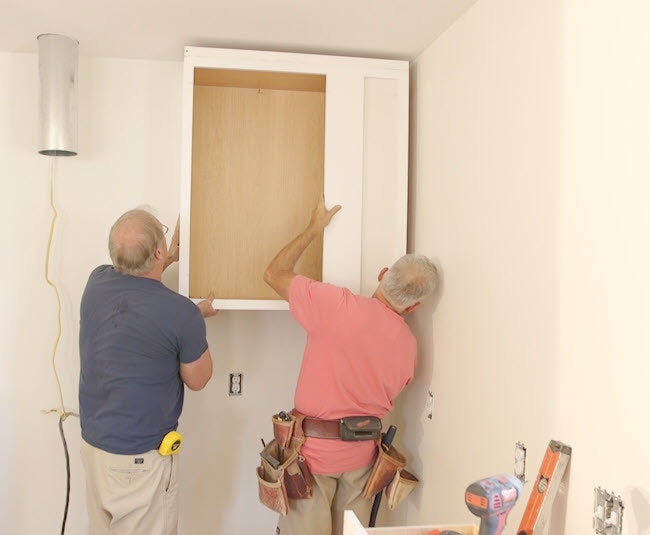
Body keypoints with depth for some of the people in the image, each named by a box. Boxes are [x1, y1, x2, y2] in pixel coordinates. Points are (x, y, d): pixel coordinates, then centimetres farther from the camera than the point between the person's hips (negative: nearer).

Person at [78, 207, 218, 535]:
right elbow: (197, 380, -6)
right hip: (140, 457, -6)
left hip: (92, 440, 7)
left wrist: (171, 257, 28)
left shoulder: (96, 283, -7)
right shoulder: (182, 314, -24)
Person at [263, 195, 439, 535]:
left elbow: (274, 274, -8)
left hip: (314, 449, -4)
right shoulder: (408, 345, -5)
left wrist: (314, 228, 2)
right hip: (361, 455, 4)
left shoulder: (338, 305, -19)